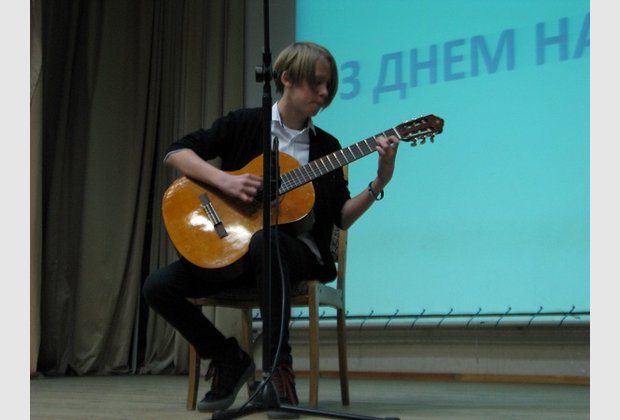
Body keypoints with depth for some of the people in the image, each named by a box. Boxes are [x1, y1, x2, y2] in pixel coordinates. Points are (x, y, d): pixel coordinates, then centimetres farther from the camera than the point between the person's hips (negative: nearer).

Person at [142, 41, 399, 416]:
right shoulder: (246, 124, 3)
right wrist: (224, 179, -17)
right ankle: (230, 359, 3)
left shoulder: (327, 146, 8)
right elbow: (176, 152, -3)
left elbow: (341, 217, 3)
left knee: (264, 240, -40)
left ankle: (279, 365, -32)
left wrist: (380, 182, -10)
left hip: (296, 252, -1)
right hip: (232, 249, 2)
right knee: (159, 286, -18)